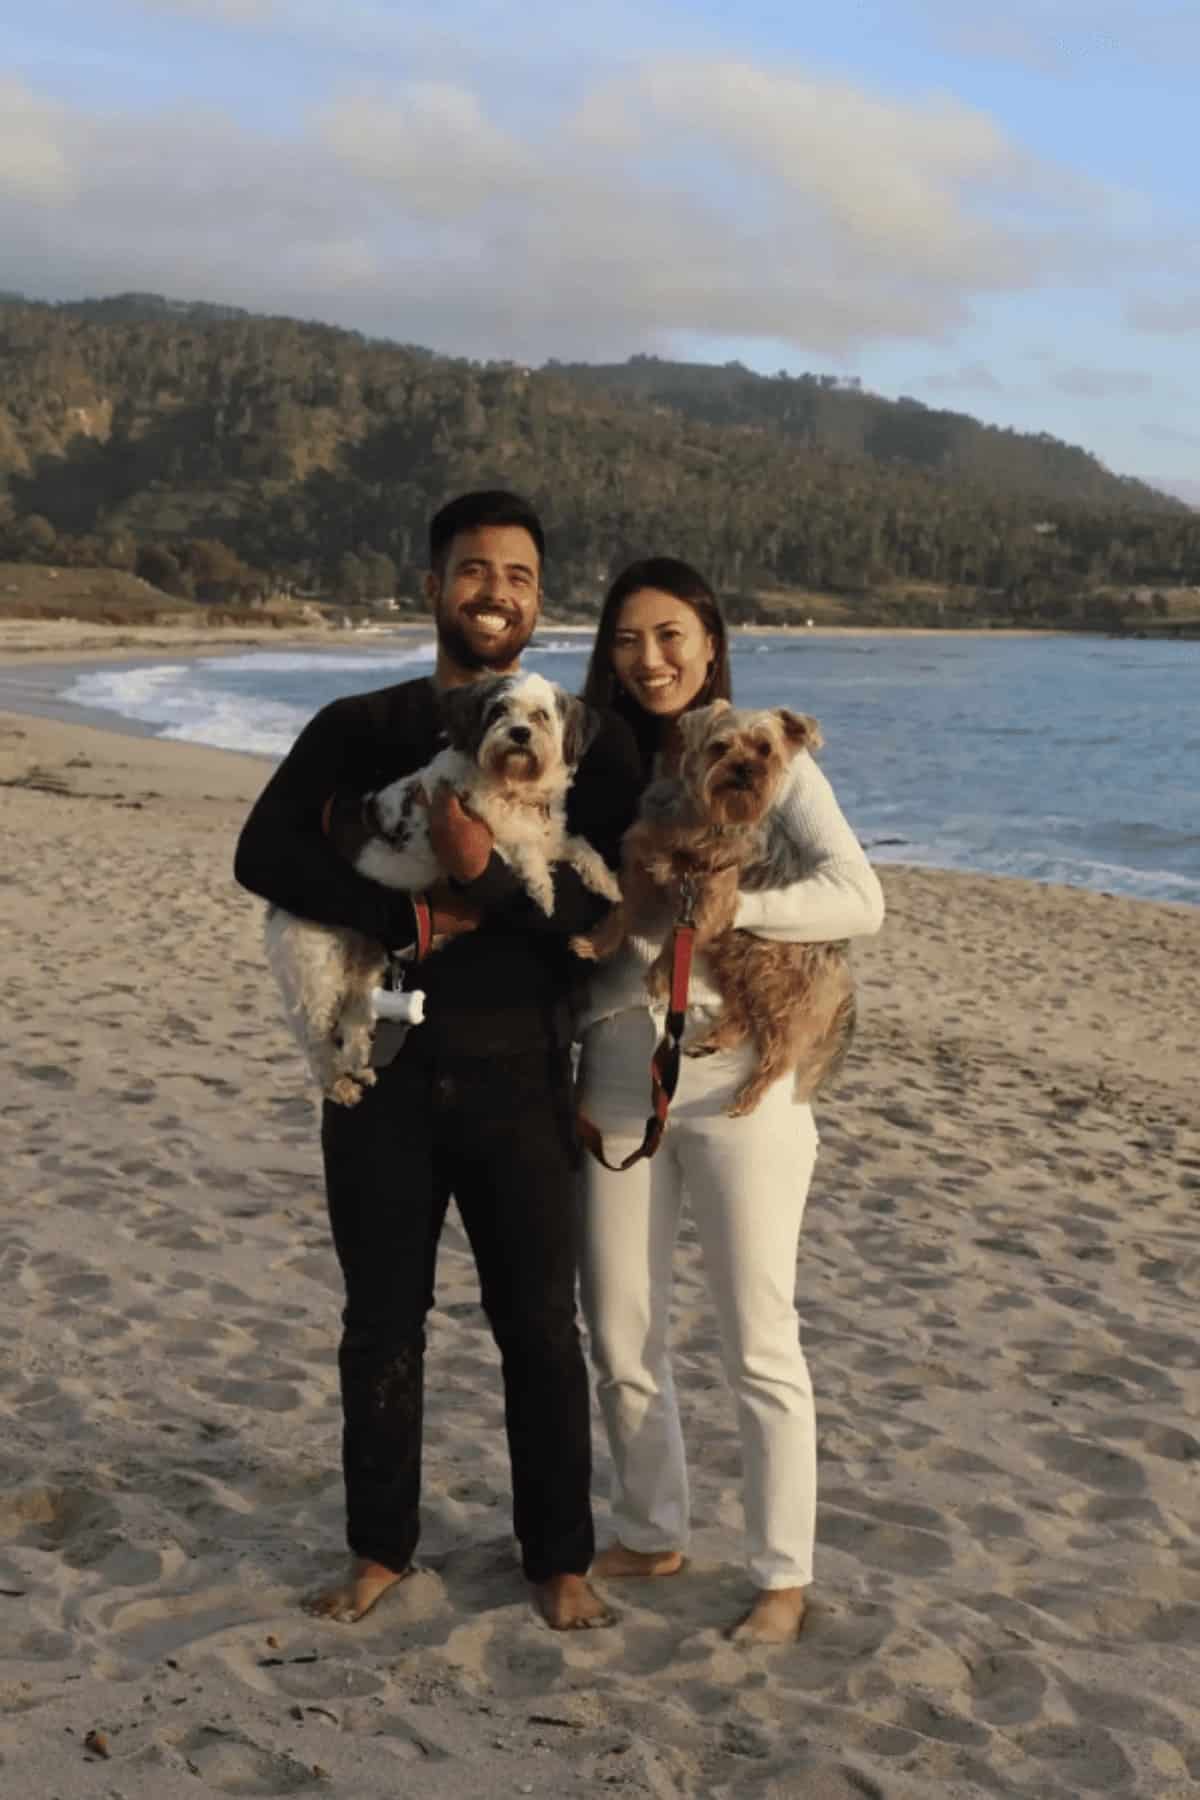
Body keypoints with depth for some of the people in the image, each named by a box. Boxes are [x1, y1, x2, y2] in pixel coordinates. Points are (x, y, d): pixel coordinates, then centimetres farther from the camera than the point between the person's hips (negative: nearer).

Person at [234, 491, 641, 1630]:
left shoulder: (584, 739, 1)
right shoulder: (356, 730, 5)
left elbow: (613, 911, -10)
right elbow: (263, 854, -10)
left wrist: (491, 877, -25)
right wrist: (411, 916, -19)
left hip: (517, 1074, -1)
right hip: (381, 1069, 1)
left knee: (539, 1324, 7)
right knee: (381, 1320, 12)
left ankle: (558, 1558, 24)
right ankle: (381, 1548, 29)